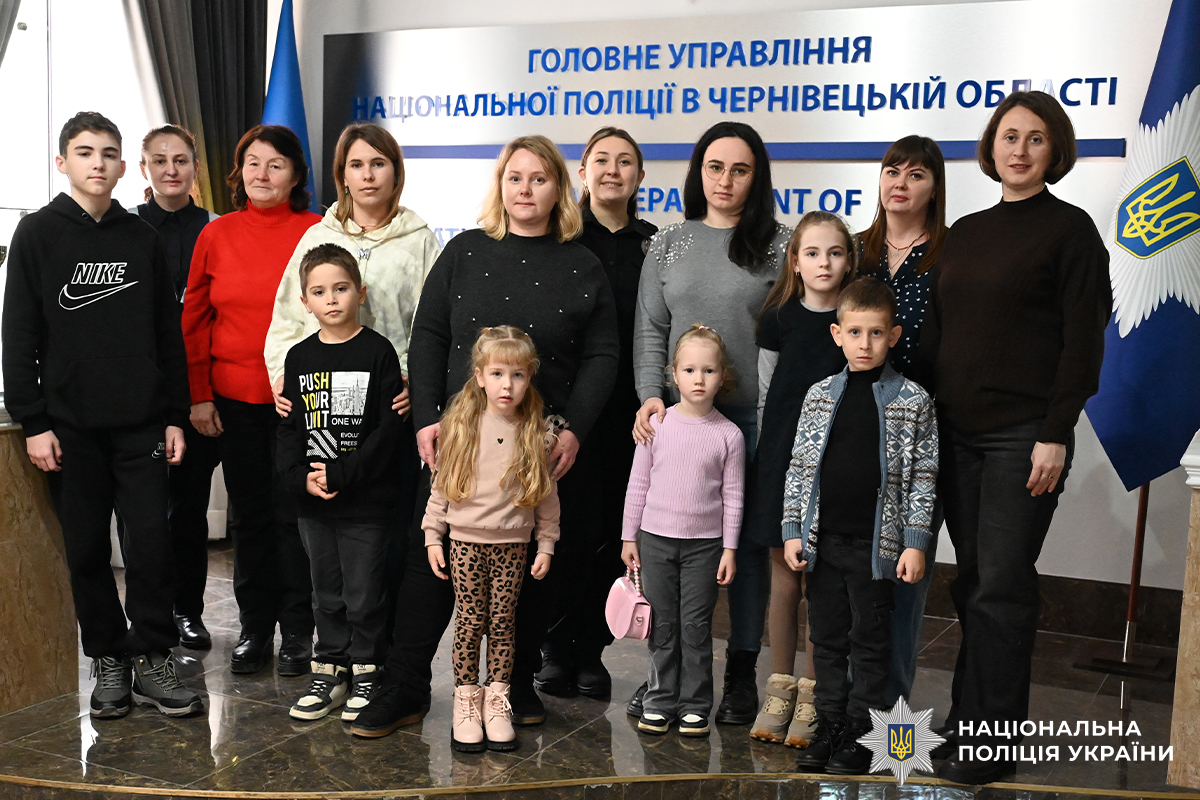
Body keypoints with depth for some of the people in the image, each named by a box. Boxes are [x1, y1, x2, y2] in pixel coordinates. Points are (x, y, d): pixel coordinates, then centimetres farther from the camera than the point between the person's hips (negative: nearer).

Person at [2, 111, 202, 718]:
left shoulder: (142, 239, 9)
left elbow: (168, 334, 11)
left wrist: (175, 415, 6)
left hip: (142, 425, 2)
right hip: (70, 427, -1)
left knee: (151, 545, -1)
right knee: (87, 551, 6)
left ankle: (153, 659, 11)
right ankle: (108, 661, 19)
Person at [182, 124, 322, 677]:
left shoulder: (316, 233, -3)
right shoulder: (216, 235, 5)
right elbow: (195, 320, 8)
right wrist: (199, 395, 4)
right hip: (234, 397, 3)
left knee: (292, 512, 3)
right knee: (249, 513, 12)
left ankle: (297, 631, 17)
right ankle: (254, 627, 25)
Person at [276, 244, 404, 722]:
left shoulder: (378, 353, -6)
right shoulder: (299, 358, 7)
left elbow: (389, 428, -11)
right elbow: (289, 428, 8)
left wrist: (341, 473, -17)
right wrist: (300, 477, -8)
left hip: (368, 501, -4)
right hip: (312, 502, 4)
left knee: (365, 593, 3)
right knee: (326, 593, 14)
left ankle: (366, 674, 18)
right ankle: (331, 673, 26)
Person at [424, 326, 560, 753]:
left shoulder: (533, 431, 0)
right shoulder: (462, 425, -1)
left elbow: (547, 493, 5)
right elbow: (441, 483, 4)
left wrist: (546, 544, 4)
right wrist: (432, 537, 2)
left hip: (512, 544, 1)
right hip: (466, 541, 0)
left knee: (503, 622, 5)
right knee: (470, 620, 2)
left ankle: (497, 701, 16)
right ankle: (466, 701, 13)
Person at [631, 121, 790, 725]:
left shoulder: (779, 245, 3)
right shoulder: (668, 244, 10)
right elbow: (649, 330, 7)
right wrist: (651, 396, -8)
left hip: (755, 419, -2)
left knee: (748, 543, 5)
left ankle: (741, 675, 18)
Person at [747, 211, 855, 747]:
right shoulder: (780, 318, 3)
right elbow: (765, 394, 8)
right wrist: (767, 456, 6)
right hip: (782, 457, 1)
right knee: (784, 578, 8)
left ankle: (810, 694, 15)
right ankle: (780, 687, 21)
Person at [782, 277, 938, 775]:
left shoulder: (912, 401, -3)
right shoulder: (820, 396, 4)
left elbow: (922, 477, -2)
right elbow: (799, 467, 7)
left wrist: (915, 543, -7)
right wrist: (792, 531, 3)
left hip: (876, 544, -3)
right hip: (822, 540, 3)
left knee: (870, 641, 6)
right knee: (827, 638, 12)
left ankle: (859, 734, 17)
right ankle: (829, 725, 24)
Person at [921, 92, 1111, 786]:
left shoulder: (1070, 229, -3)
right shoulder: (965, 233, 15)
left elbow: (1083, 338, -8)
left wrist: (1056, 435, -14)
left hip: (1024, 433, -5)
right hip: (957, 432, 6)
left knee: (1001, 586, -5)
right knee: (973, 580, 11)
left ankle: (993, 743, 5)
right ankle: (970, 716, 23)